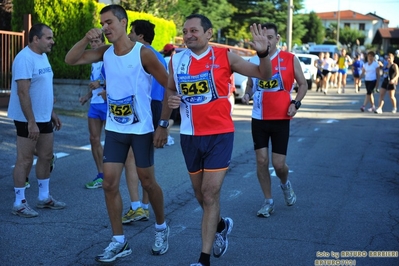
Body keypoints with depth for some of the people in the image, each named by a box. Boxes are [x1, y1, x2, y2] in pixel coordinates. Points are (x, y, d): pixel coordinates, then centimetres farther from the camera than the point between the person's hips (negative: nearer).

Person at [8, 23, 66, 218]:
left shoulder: (43, 57, 10)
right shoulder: (25, 59, -19)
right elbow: (23, 92, -23)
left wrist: (52, 113, 18)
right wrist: (31, 122, -26)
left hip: (44, 118, 9)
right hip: (28, 120, -9)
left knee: (46, 157, 14)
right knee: (25, 160, -2)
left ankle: (44, 197, 26)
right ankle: (19, 203, 7)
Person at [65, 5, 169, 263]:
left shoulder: (143, 53, -14)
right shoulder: (106, 52, 2)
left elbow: (170, 87, -10)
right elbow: (71, 60, 4)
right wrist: (86, 39, -13)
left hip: (141, 129, -5)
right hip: (114, 129, 5)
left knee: (147, 182, 9)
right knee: (109, 183, 1)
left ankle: (161, 228, 33)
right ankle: (119, 241, 11)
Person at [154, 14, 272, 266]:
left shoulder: (225, 56, -7)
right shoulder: (176, 60, 2)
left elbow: (263, 74, -5)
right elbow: (170, 89, 18)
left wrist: (263, 53, -25)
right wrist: (164, 123, 7)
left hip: (219, 135, -4)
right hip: (190, 136, 4)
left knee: (210, 194, -6)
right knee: (201, 194, 16)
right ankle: (221, 225, 46)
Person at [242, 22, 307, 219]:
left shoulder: (290, 59, -4)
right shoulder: (254, 61, 3)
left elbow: (303, 84, 5)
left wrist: (295, 103, -11)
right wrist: (247, 94, -6)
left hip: (281, 119, -2)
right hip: (259, 119, 3)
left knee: (278, 163, -3)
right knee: (261, 161, 2)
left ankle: (285, 184, 33)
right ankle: (268, 201, 18)